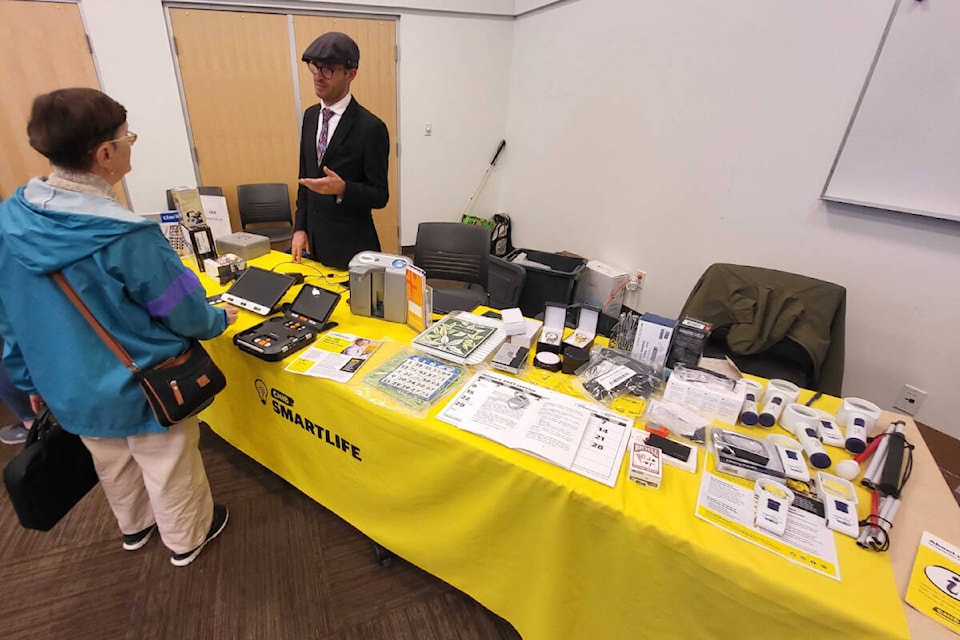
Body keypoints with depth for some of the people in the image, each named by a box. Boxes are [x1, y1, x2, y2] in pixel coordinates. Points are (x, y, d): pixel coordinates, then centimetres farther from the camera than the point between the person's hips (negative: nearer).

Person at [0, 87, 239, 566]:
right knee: (168, 470, 18)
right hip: (144, 389, -6)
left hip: (70, 387, 6)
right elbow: (187, 315, -19)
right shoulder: (127, 238, -31)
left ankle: (134, 526, 55)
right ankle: (187, 539, 42)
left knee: (112, 466, 29)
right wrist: (218, 320, 3)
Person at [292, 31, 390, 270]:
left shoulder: (370, 127, -14)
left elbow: (380, 196, -12)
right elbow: (304, 178, 12)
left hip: (350, 247, -6)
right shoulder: (311, 116, 7)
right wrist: (300, 228, 6)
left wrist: (342, 189, -29)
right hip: (313, 240, 6)